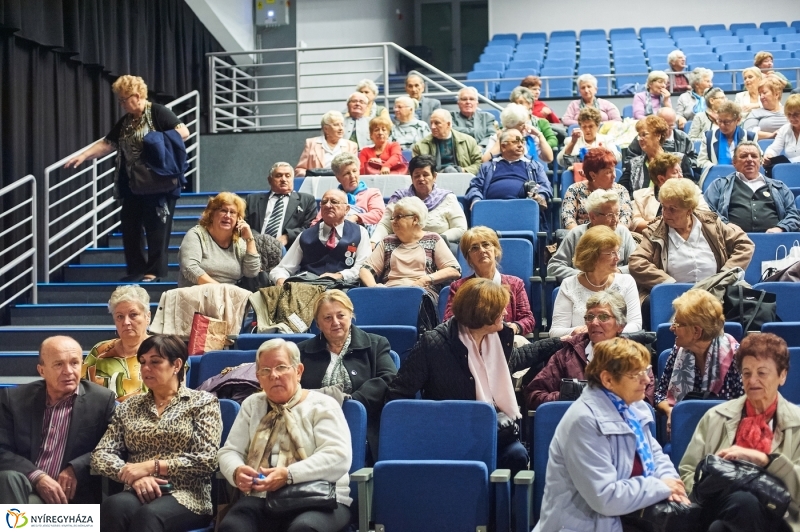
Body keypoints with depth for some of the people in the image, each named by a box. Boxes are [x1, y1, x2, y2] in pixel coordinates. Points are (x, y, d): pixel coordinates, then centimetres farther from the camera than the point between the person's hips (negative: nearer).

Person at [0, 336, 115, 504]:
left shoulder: (102, 400, 4)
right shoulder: (14, 399, 7)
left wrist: (76, 469, -10)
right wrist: (37, 477, -16)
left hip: (72, 495, -2)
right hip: (27, 486, 2)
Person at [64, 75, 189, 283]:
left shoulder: (157, 112, -6)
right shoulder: (125, 121, 16)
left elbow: (184, 132, -13)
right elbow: (107, 143, 14)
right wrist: (83, 156, 3)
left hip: (157, 183, -8)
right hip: (133, 184, 8)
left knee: (156, 227, -4)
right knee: (129, 226, 8)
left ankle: (155, 270, 2)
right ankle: (136, 269, 16)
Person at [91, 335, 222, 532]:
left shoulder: (202, 402, 7)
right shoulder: (129, 407, 18)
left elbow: (208, 460, -4)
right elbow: (101, 454, 10)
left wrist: (151, 466, -10)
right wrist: (133, 475, -10)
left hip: (186, 496, -3)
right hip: (139, 493, 3)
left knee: (148, 515, -39)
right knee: (112, 507, -35)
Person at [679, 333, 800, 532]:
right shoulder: (716, 417, 18)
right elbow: (688, 472, 15)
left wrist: (763, 459, -13)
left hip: (772, 515, -1)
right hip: (719, 506, 1)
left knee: (744, 502, -38)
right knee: (741, 500, -37)